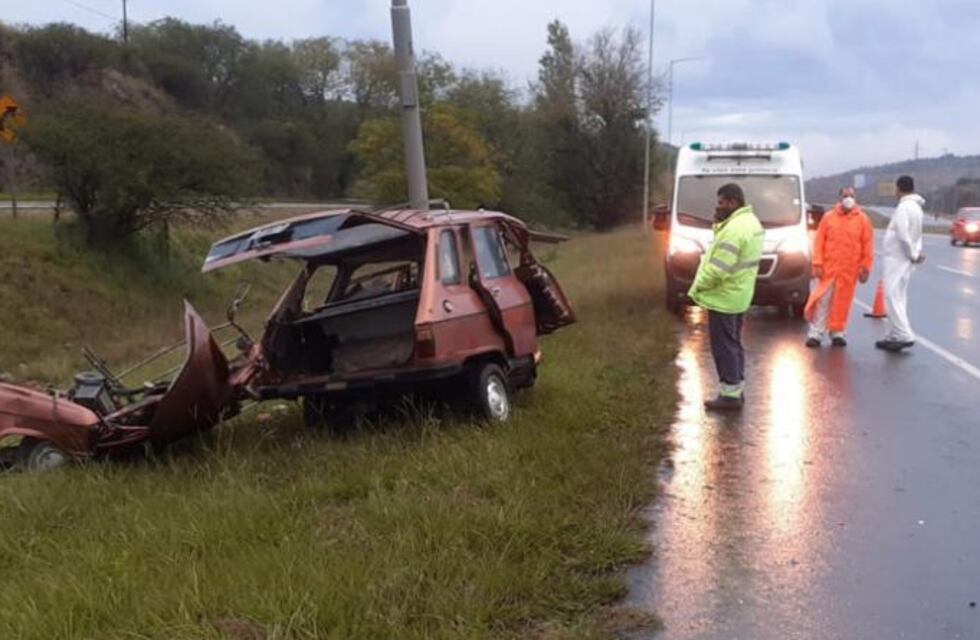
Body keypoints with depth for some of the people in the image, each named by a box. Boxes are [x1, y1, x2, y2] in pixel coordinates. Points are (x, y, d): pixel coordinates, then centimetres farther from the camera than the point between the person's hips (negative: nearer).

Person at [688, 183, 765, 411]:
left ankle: (730, 395, 3)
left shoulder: (734, 229, -24)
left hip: (723, 298, -10)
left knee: (724, 347, -2)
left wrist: (698, 287, -15)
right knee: (733, 344, 18)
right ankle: (737, 390, 27)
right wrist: (719, 222, 2)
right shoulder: (751, 221, 10)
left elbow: (718, 269, -26)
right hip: (740, 296, 11)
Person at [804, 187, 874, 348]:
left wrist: (865, 268, -1)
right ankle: (816, 334, 1)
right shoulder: (829, 217, 4)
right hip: (829, 268, 0)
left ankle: (838, 333, 18)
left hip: (849, 271, 0)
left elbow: (868, 246, 3)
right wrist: (817, 264, -4)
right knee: (823, 301, -2)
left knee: (843, 302, 7)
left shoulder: (862, 219, 3)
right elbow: (819, 242, 3)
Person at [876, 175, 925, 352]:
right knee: (898, 297, 13)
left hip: (898, 258, -10)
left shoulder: (904, 207, -16)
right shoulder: (915, 206, 15)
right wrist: (915, 252, 5)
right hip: (903, 258, 10)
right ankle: (894, 335, 18)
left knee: (893, 296, -10)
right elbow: (914, 234, 14)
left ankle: (904, 336, -14)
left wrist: (913, 254, -13)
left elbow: (903, 234, -23)